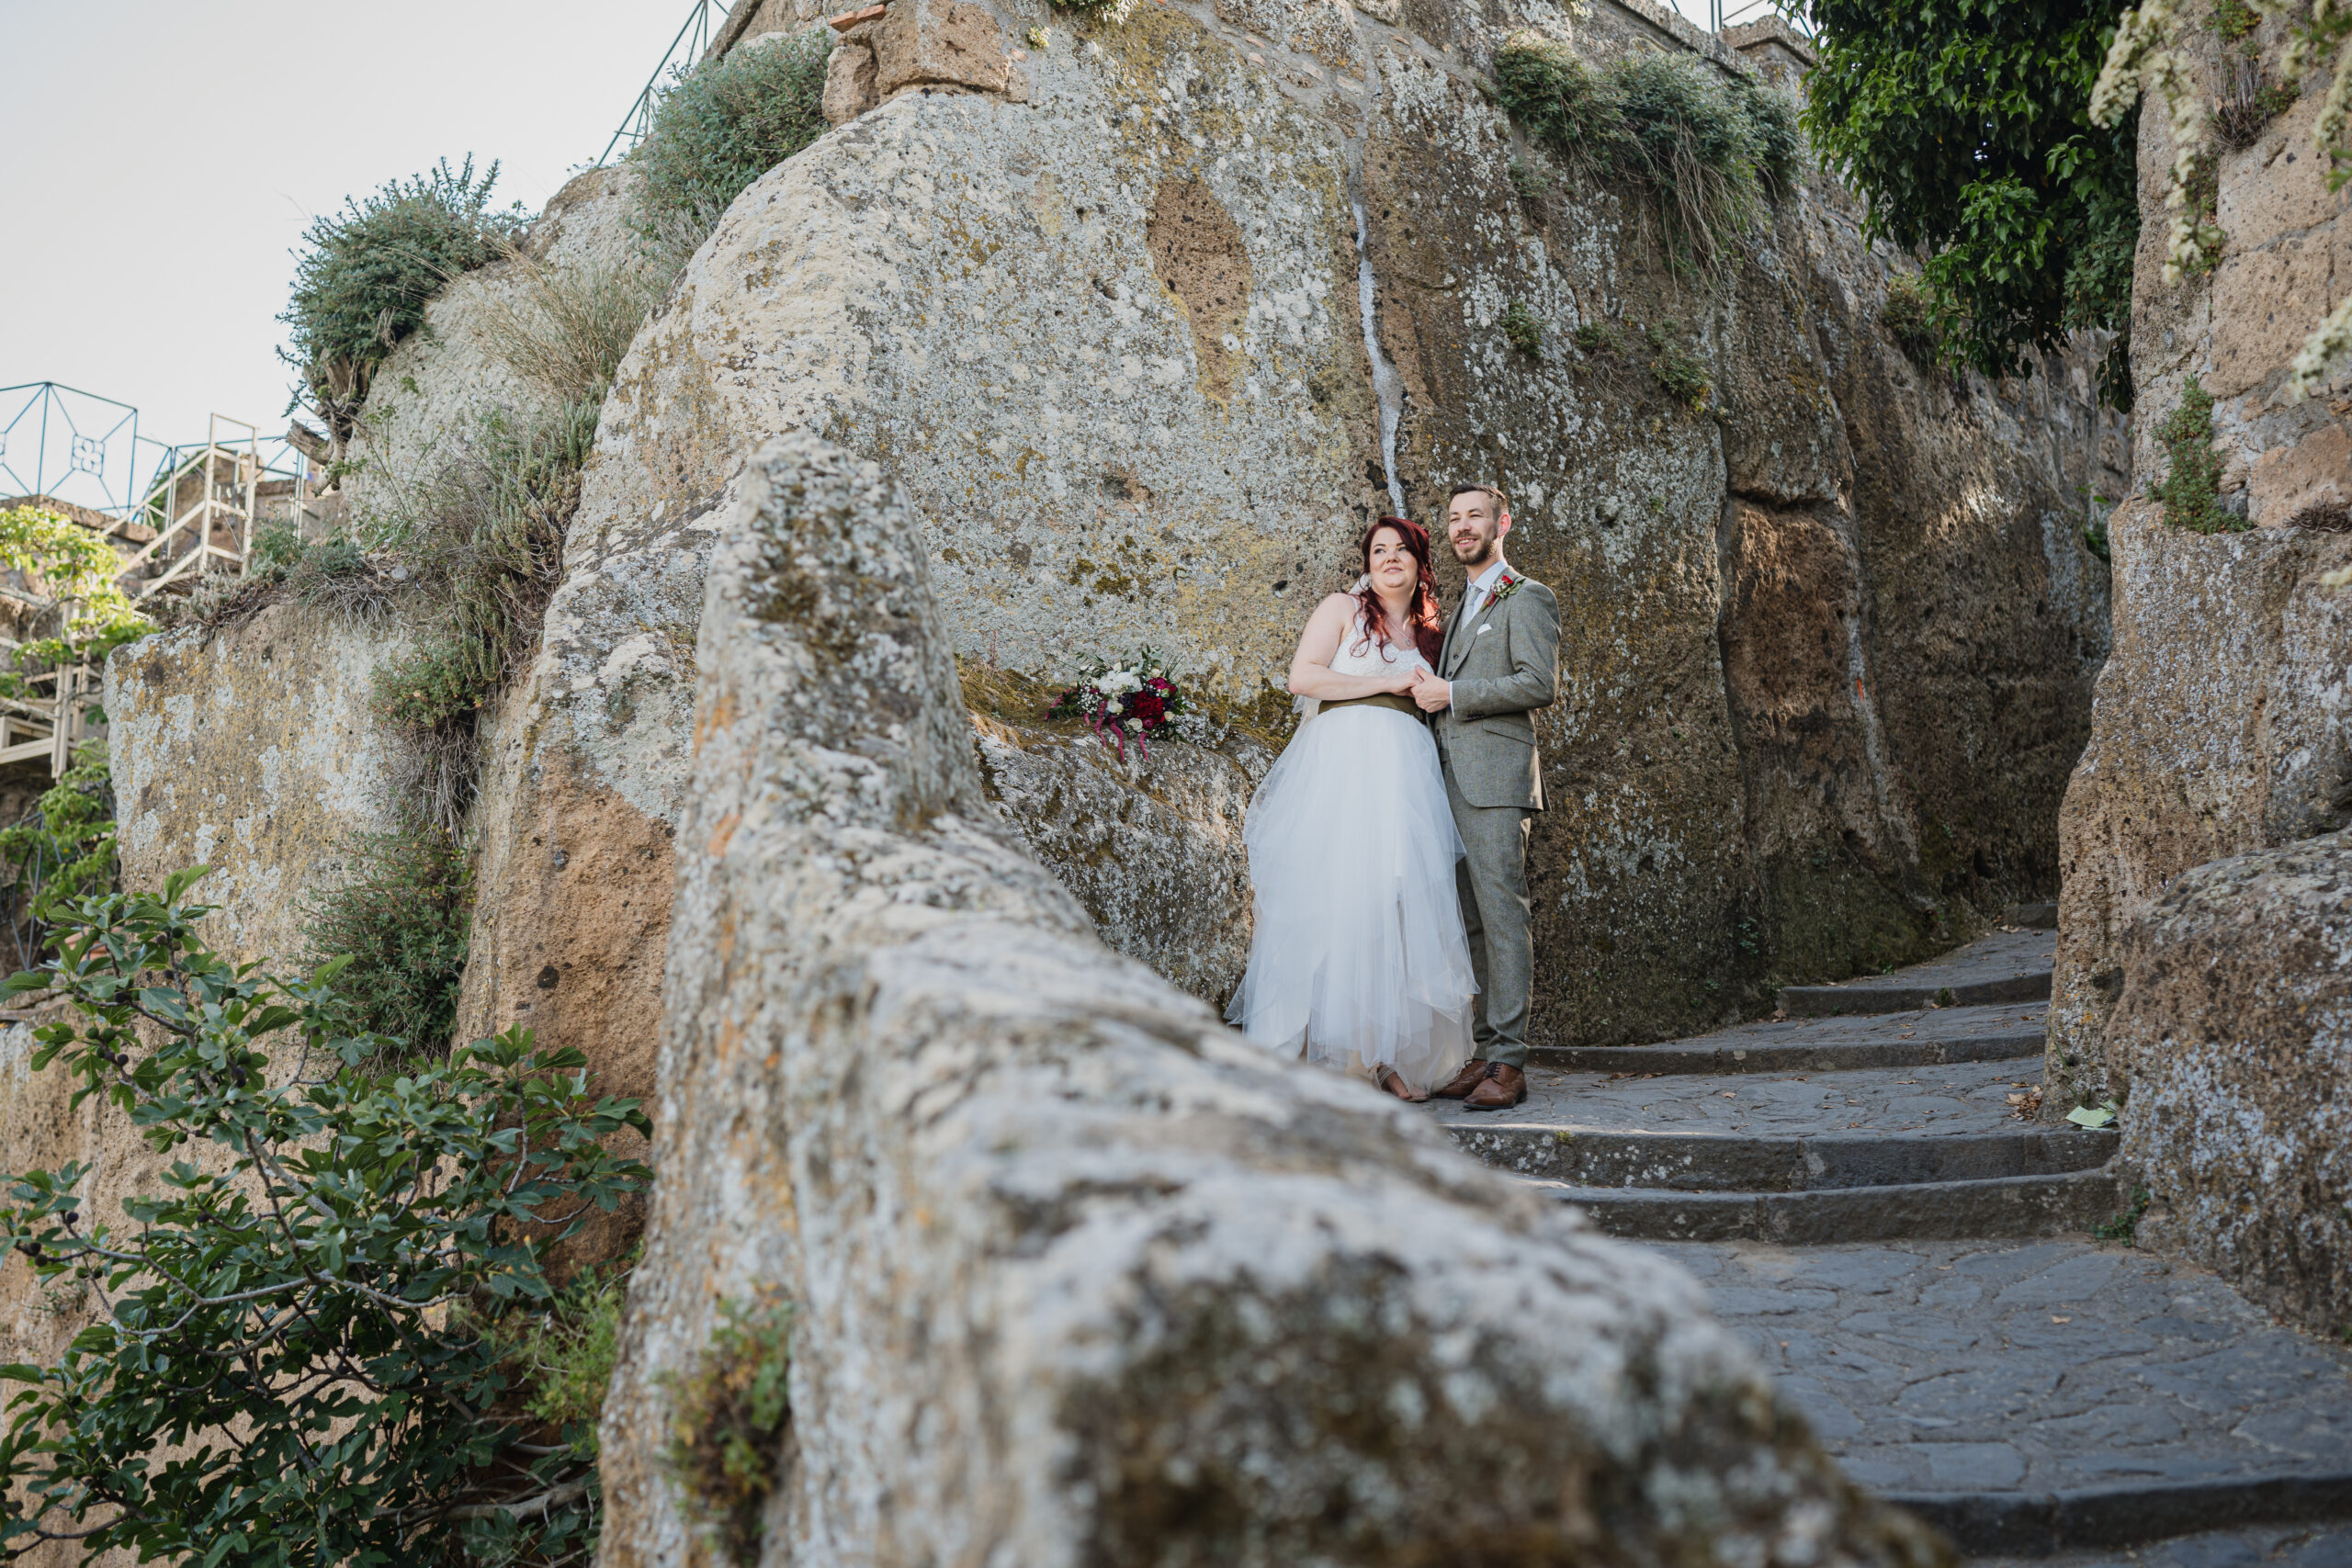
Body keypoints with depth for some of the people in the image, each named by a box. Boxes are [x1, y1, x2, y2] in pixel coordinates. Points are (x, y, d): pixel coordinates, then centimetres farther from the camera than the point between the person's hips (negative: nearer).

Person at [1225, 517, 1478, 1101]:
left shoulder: (1430, 633, 24)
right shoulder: (1341, 609, 10)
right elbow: (1302, 678, -4)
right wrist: (1387, 682, -4)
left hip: (1406, 774, 4)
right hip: (1341, 764, -4)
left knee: (1403, 906, -4)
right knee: (1336, 900, -12)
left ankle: (1393, 1056, -3)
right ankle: (1334, 1054, -11)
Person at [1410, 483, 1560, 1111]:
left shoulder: (1527, 598, 0)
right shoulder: (1461, 609, 26)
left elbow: (1540, 683, -13)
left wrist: (1451, 695, -11)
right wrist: (1428, 691, 14)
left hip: (1495, 779, -8)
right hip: (1452, 779, 8)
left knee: (1502, 917, -10)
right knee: (1471, 922, 6)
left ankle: (1508, 1063, -10)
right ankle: (1482, 1054, 9)